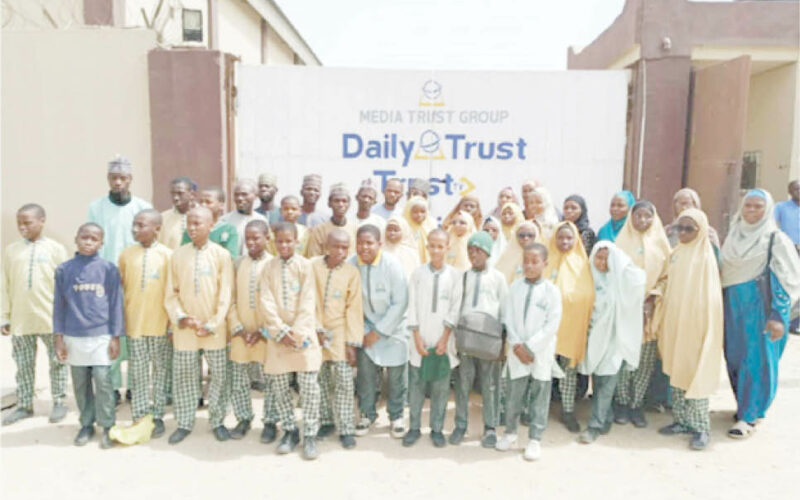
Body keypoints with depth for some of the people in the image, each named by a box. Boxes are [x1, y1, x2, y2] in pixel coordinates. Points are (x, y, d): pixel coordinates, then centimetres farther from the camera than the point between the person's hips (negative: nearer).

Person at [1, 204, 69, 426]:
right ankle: (24, 405, 24)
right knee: (23, 364, 12)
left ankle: (59, 402, 19)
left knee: (57, 362, 7)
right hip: (21, 319, 3)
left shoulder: (55, 249, -3)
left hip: (52, 318, -3)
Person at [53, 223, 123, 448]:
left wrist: (116, 337, -3)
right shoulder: (63, 270, 2)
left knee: (102, 381, -4)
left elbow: (116, 304, -1)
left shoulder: (108, 269, -3)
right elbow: (59, 305, 6)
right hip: (74, 337, 2)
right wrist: (58, 337, 2)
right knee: (80, 384, 11)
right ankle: (86, 424, 26)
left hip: (101, 336, -2)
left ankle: (107, 426, 11)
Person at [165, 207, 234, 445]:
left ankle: (217, 421, 23)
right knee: (183, 376, 9)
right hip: (184, 329, 2)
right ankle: (184, 423, 25)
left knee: (219, 376, 6)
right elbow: (171, 293, 4)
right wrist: (181, 317, -10)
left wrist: (212, 324, -9)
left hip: (214, 329, -2)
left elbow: (225, 294, -5)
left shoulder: (222, 255, -3)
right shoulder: (178, 255, 4)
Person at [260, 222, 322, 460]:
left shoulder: (304, 265, -2)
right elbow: (267, 303, -2)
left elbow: (307, 303, -6)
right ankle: (289, 431, 23)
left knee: (308, 384, -4)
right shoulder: (269, 267, 4)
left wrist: (297, 333, -12)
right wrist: (281, 331, -11)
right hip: (278, 333, 2)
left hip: (303, 333, -2)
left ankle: (310, 435, 9)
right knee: (279, 384, 6)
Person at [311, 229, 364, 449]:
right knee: (321, 380, 9)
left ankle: (346, 429, 7)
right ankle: (327, 421, 27)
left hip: (340, 331, -1)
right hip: (316, 330, 1)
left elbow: (354, 308, -3)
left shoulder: (351, 272, -4)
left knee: (344, 380, -4)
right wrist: (317, 329, -6)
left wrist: (352, 342, -7)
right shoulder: (312, 266, -4)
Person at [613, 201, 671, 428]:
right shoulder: (623, 241, 4)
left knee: (646, 360, 2)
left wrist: (653, 298, -7)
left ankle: (636, 404, 16)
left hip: (650, 308, 2)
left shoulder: (659, 242, 8)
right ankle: (622, 402, 13)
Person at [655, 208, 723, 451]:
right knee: (675, 372, 12)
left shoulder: (705, 257, -10)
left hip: (694, 326, -6)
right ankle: (682, 421, 24)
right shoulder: (676, 254, 9)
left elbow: (709, 297, -11)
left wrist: (705, 329, -14)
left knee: (695, 374, -1)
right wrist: (663, 320, 10)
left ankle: (700, 428, 10)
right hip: (674, 324, 6)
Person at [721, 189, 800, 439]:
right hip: (732, 306, 5)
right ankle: (745, 405, 27)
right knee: (735, 358, 10)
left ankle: (749, 415, 8)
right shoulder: (733, 236, 10)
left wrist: (778, 316, -14)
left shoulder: (776, 239, -5)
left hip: (760, 306, -5)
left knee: (757, 360, -1)